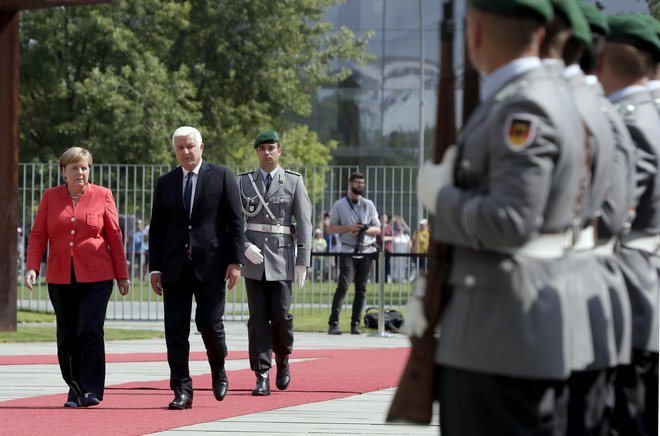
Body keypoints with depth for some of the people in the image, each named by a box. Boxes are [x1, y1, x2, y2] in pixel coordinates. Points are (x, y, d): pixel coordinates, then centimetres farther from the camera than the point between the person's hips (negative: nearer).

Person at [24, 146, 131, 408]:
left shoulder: (102, 195, 4)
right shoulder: (50, 197, 8)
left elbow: (114, 237, 6)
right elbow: (37, 235, 5)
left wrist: (122, 275, 4)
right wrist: (32, 267, -9)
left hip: (96, 277, -2)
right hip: (60, 278, 3)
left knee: (90, 331, -13)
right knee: (67, 336, 5)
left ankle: (90, 390, -11)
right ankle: (75, 390, 14)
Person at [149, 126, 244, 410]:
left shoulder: (222, 176, 3)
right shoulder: (165, 183, 11)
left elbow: (235, 221, 0)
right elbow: (156, 229, 11)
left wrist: (235, 261, -7)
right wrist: (155, 267, 4)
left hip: (211, 264, -3)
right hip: (175, 267, 3)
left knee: (209, 324, -6)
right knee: (176, 330, -1)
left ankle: (219, 371, 23)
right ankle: (182, 392, 2)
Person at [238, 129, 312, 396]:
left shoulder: (294, 182, 4)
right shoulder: (244, 182, 7)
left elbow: (304, 224, 2)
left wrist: (303, 262, -4)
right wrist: (245, 246, -10)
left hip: (282, 257, -1)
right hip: (253, 258, 1)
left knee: (281, 315, -4)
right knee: (258, 317, -3)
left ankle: (283, 361, 24)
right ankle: (262, 377, -3)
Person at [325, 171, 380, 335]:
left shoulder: (369, 205, 13)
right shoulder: (339, 205, 6)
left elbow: (377, 229, 10)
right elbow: (330, 228, 3)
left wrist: (364, 230, -10)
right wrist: (349, 228, -12)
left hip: (366, 251, 3)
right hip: (348, 252, -3)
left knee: (361, 289, 1)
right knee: (343, 286, -13)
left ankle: (355, 324, 5)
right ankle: (333, 323, -15)